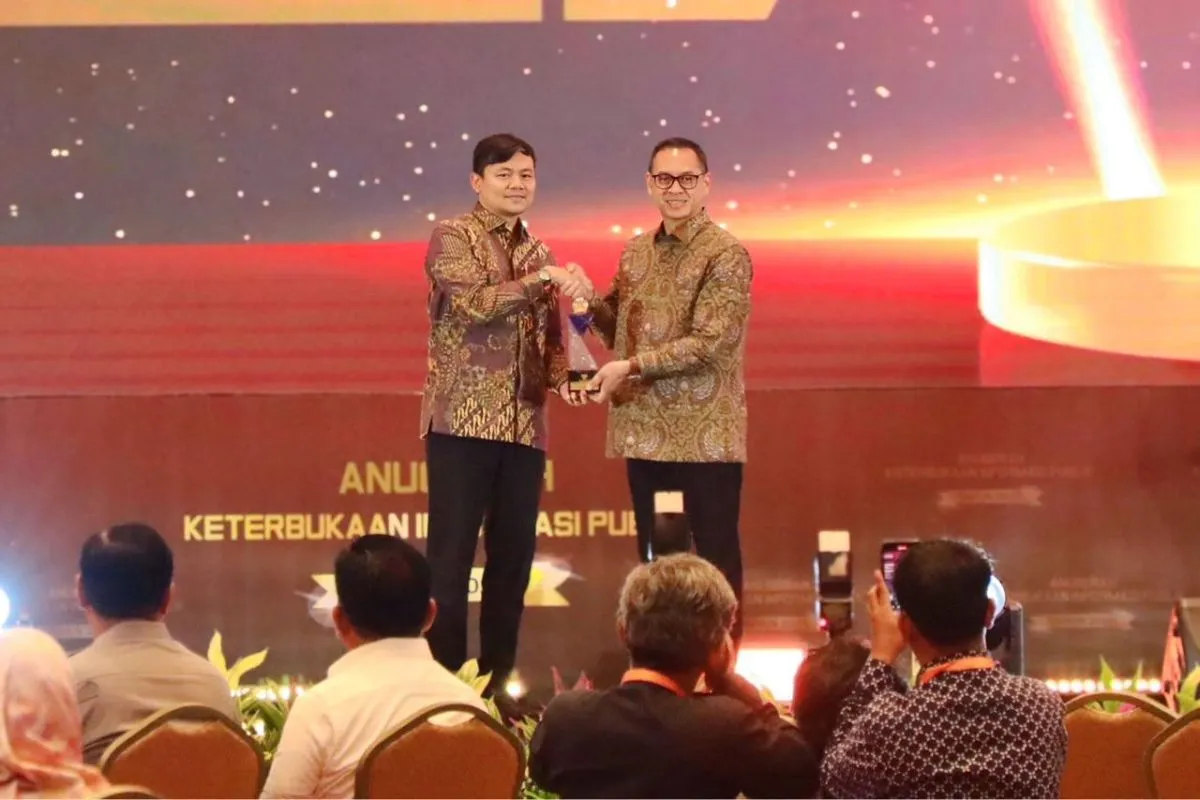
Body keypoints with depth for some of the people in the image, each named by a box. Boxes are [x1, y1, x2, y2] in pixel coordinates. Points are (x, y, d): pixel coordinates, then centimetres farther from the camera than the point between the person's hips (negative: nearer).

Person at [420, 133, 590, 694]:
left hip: (525, 427, 6)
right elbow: (475, 303, -17)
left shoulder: (538, 253, 17)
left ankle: (498, 684, 16)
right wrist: (544, 277, -20)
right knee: (450, 557, -5)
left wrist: (561, 377, -1)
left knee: (514, 557, 8)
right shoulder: (452, 238, -2)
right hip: (462, 422, -6)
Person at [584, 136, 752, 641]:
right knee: (654, 560, 11)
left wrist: (632, 366, -18)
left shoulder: (726, 255, -9)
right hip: (646, 433, 7)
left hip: (705, 437, -6)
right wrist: (591, 301, -2)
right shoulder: (636, 252, 12)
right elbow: (619, 328, 19)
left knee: (715, 557, -1)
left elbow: (710, 342, -18)